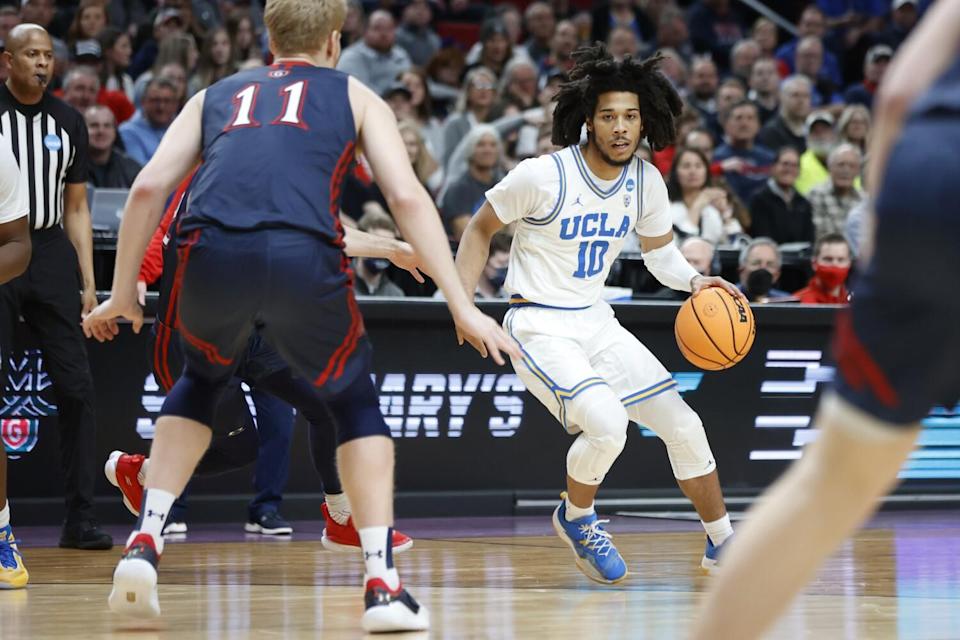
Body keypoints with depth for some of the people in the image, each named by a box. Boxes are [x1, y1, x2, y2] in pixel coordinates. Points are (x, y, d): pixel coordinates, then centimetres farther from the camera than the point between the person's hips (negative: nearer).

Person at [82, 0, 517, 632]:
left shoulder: (216, 95, 32)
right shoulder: (354, 96, 25)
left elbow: (149, 188, 19)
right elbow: (407, 196, 11)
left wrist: (123, 295, 25)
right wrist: (463, 307, 8)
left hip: (212, 251, 2)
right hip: (303, 256, -2)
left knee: (201, 382, 33)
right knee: (356, 402, 22)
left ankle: (144, 546, 18)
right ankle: (383, 585, 9)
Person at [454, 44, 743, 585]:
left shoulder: (647, 182, -2)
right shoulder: (543, 175, -18)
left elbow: (659, 248, 15)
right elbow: (481, 228, -5)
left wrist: (693, 281, -6)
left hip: (596, 322, 6)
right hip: (538, 327, -6)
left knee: (683, 424, 2)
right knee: (607, 423, -28)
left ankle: (723, 544, 20)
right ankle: (576, 518, 2)